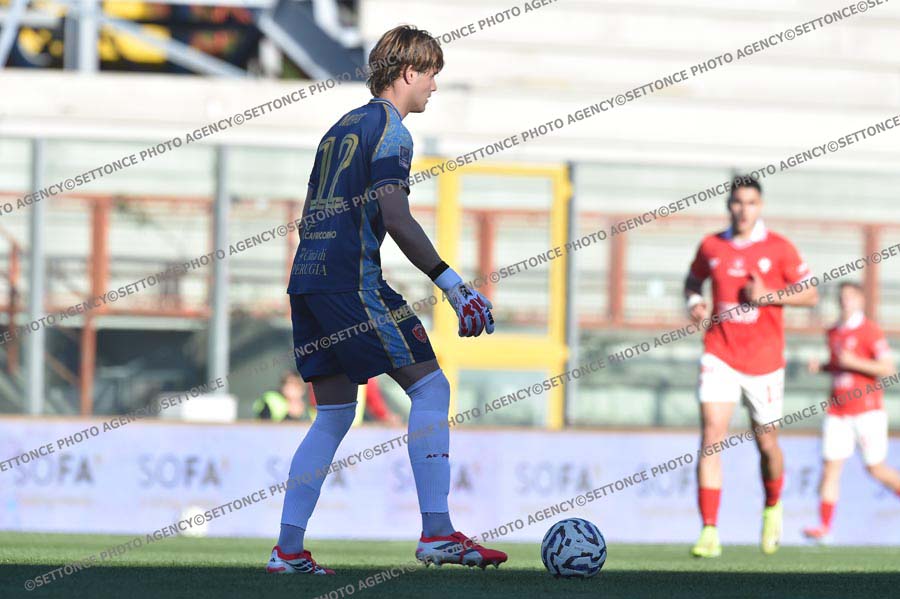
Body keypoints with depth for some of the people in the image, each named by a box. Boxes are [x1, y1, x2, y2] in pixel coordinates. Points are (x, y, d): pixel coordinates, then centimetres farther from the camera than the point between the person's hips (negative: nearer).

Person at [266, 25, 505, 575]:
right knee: (430, 387, -5)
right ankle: (437, 533, -11)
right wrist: (455, 286, -18)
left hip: (308, 281, 9)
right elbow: (395, 219, -17)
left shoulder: (345, 127, 22)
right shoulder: (389, 130, -5)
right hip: (352, 278, -9)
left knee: (335, 414, 11)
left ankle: (288, 549, 5)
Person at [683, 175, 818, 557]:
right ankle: (709, 533, -17)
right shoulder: (711, 246, 3)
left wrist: (769, 295, -16)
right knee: (711, 436, -15)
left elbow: (811, 295, -1)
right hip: (720, 356, 1)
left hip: (764, 361, -1)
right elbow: (693, 281, 21)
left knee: (766, 443, 9)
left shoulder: (779, 249, -4)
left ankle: (772, 509, 41)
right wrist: (694, 303, -1)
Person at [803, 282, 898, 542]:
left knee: (876, 468, -2)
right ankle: (824, 526, -7)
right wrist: (821, 366, 6)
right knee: (830, 465, -4)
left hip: (867, 408, -6)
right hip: (838, 410, 6)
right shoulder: (834, 333, 13)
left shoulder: (869, 331, -7)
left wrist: (854, 362, -21)